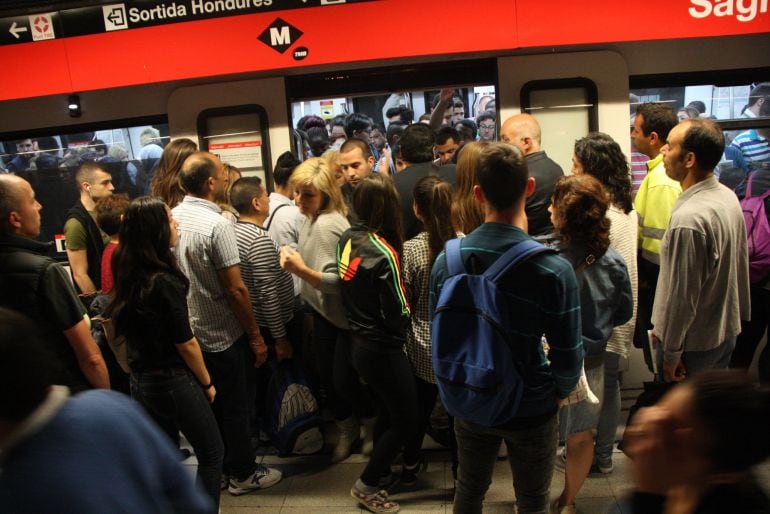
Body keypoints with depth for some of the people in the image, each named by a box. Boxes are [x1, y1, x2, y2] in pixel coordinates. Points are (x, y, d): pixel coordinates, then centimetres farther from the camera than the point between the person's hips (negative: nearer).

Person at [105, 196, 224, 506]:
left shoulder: (128, 276, 0)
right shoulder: (165, 281, -22)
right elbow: (186, 344, -17)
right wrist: (207, 383, -4)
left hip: (140, 381, 8)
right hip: (173, 383, -8)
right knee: (211, 453, 9)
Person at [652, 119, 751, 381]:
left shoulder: (688, 218, -30)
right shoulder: (728, 197, -2)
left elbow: (683, 295, -25)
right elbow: (741, 264, 9)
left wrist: (671, 354, -15)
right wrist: (738, 312, 21)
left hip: (694, 344, -8)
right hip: (727, 331, 8)